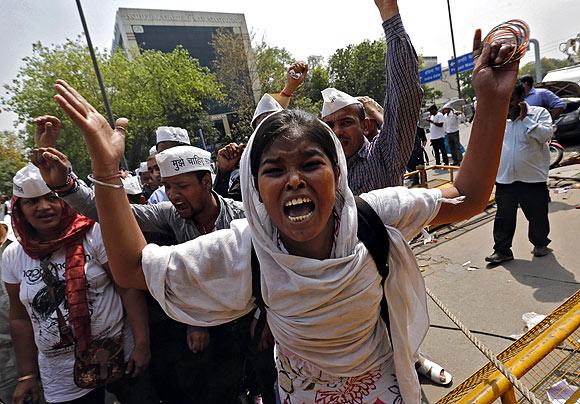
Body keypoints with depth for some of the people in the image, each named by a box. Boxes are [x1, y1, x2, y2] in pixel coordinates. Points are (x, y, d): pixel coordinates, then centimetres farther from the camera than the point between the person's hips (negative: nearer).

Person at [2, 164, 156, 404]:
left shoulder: (94, 234, -13)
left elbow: (129, 288, -14)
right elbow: (20, 318, 8)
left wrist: (142, 344, -16)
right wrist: (26, 375, 10)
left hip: (119, 356, -3)